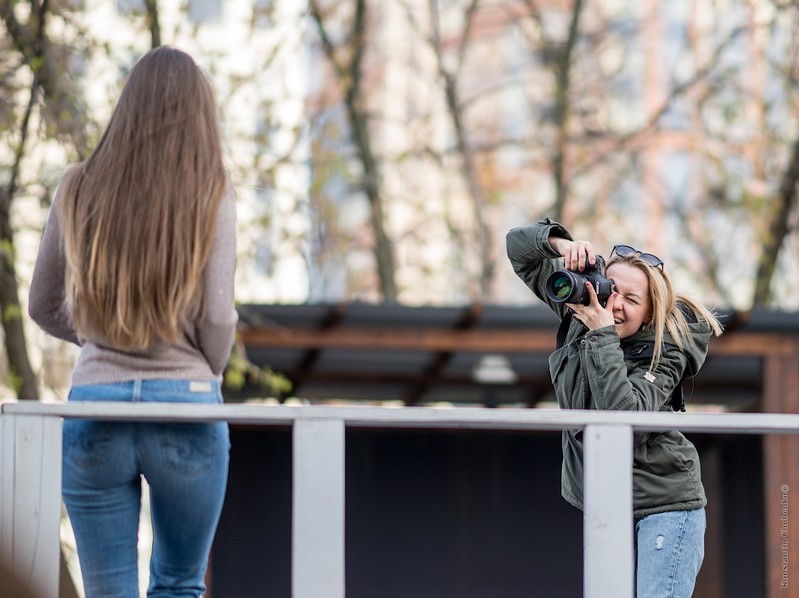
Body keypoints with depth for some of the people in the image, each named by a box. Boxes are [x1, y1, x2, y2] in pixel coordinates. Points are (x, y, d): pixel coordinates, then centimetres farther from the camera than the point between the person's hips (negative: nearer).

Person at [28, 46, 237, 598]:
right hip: (185, 407, -1)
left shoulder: (79, 190, 2)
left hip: (95, 406, 1)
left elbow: (44, 307, 10)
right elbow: (218, 317, -9)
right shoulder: (211, 197, -5)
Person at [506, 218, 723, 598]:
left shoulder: (664, 354, -17)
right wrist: (559, 243, -19)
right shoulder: (581, 309, -1)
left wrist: (602, 336, -31)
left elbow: (624, 414, -34)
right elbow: (520, 249, 3)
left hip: (664, 506, -7)